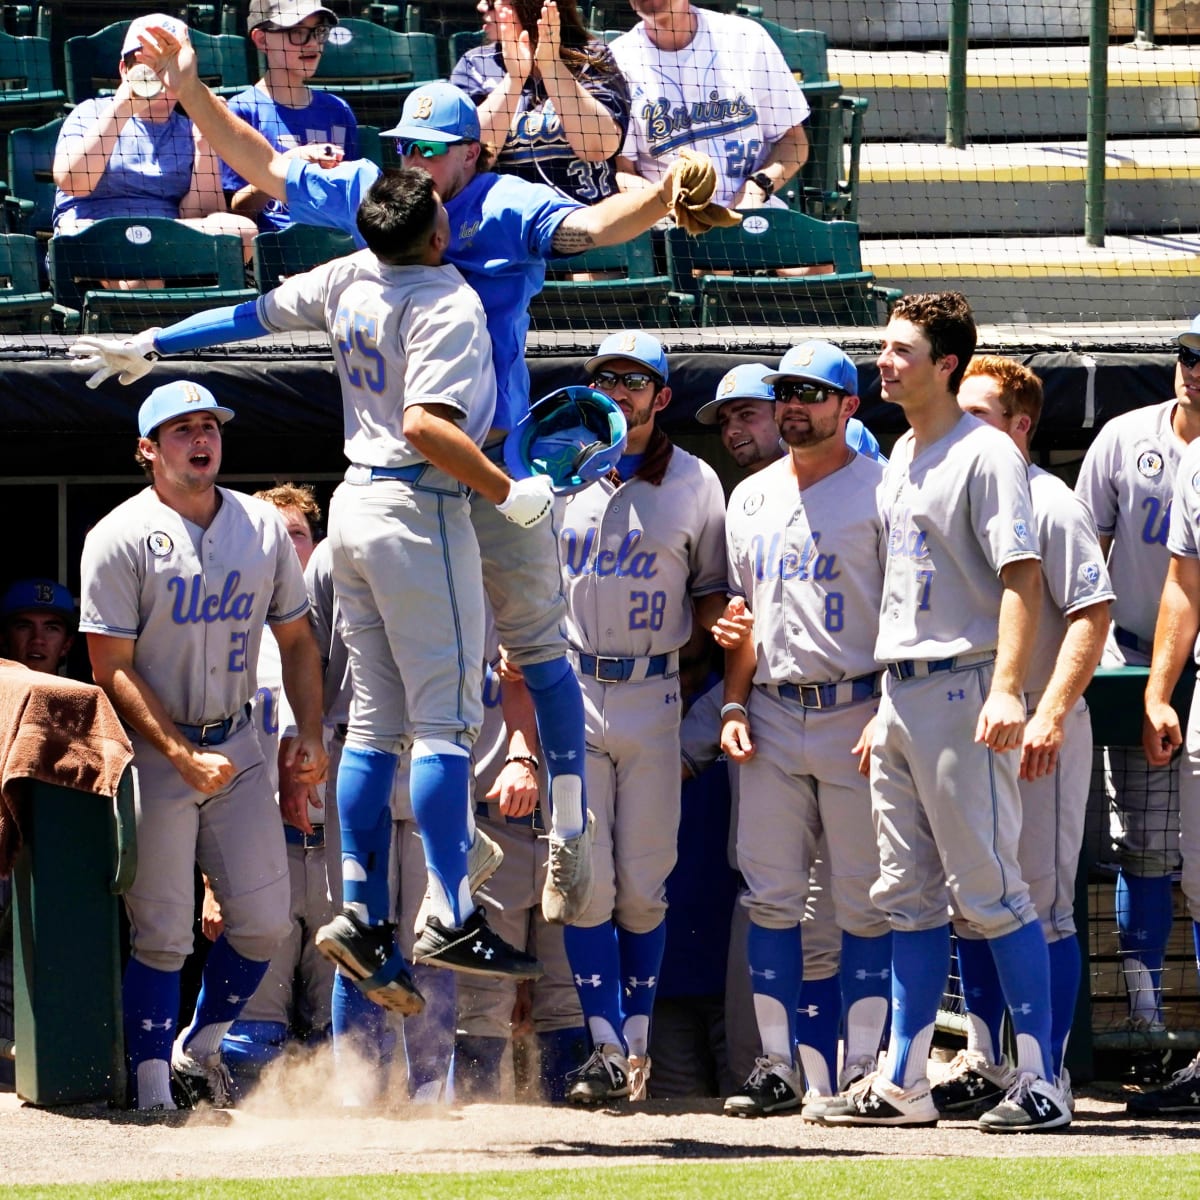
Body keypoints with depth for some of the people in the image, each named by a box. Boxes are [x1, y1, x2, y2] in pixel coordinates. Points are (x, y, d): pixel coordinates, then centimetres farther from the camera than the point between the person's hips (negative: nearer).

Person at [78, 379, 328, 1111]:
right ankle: (154, 1091, 1)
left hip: (238, 745, 5)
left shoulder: (263, 527, 6)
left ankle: (201, 1048, 24)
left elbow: (297, 639, 15)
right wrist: (184, 759, -20)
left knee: (265, 921, 2)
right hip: (152, 751, -5)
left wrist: (311, 736, 2)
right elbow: (112, 668, -12)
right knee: (161, 933, -5)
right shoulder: (121, 539, -9)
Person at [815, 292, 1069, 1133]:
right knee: (908, 896, 10)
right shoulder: (902, 458, 17)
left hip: (963, 691, -9)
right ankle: (903, 1084, 13)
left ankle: (1041, 1083, -8)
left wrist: (1006, 689, -29)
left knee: (990, 890, -9)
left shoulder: (986, 454, -10)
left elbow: (1022, 575, -18)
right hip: (900, 695, 9)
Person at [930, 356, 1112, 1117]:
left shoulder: (1047, 504, -10)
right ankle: (984, 1062, 19)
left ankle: (1047, 1074, -3)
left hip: (1037, 735, -8)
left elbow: (1093, 612, -17)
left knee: (1042, 903, -6)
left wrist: (1051, 716, -25)